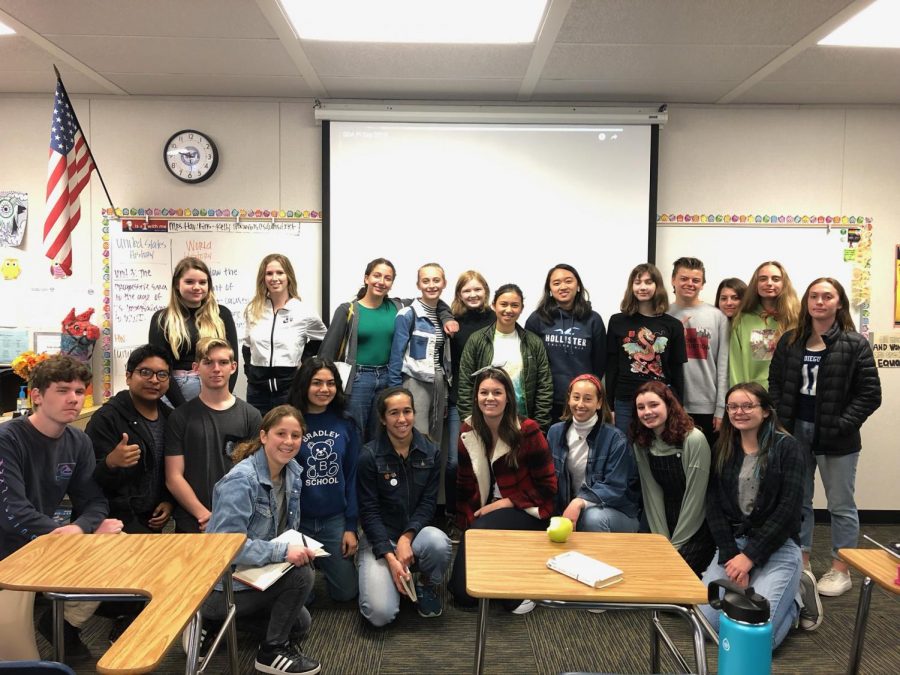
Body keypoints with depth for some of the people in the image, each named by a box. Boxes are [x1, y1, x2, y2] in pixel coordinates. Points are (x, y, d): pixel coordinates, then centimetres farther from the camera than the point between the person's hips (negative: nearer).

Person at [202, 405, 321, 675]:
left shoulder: (293, 473, -2)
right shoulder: (240, 481, -27)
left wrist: (299, 547, -7)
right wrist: (283, 551, -35)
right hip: (224, 583, -9)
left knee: (301, 624, 19)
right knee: (302, 574, -25)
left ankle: (217, 619, 22)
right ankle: (271, 651, -5)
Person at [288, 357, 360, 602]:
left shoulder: (346, 425, -2)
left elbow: (352, 476, 1)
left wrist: (351, 526, -2)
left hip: (335, 520, 3)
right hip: (296, 520, -2)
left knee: (346, 591, 8)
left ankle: (324, 561, 37)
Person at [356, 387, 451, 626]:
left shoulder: (430, 452, -2)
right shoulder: (369, 455, -11)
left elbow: (428, 503, -3)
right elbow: (369, 511, -11)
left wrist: (406, 538, -19)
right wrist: (390, 557, -20)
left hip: (416, 531, 2)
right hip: (379, 537, -2)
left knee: (438, 543, -34)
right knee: (381, 614, -20)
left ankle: (428, 586, 1)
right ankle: (377, 575, 15)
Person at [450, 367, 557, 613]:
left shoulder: (527, 430, -14)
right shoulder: (468, 432, -2)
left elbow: (547, 487, -10)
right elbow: (465, 485, 6)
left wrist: (503, 503, -17)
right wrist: (466, 526, -4)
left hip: (527, 511, -4)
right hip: (485, 513, 4)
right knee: (462, 593, -7)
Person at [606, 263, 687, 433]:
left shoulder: (673, 325, 4)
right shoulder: (618, 321, 4)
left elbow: (677, 371, 6)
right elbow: (611, 367, 3)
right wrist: (609, 407, 0)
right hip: (624, 403, 0)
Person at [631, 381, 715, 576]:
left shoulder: (694, 440, -18)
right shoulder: (641, 444, -1)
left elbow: (695, 497, -16)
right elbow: (652, 494, -2)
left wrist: (674, 545, -13)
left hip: (696, 529, -5)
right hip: (667, 523, 5)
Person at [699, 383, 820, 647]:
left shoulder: (786, 447, -5)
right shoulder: (723, 450, 7)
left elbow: (787, 510, -12)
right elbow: (713, 507, 1)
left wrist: (749, 556, -15)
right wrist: (730, 556, -11)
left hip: (777, 546, -4)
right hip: (732, 542, 4)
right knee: (704, 620, -12)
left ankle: (796, 597, 11)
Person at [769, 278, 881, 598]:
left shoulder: (855, 344, -6)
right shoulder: (790, 341, 6)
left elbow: (870, 394, -9)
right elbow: (775, 383, 7)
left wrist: (841, 426, -16)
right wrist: (781, 422, -4)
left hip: (836, 438, -4)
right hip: (796, 432, 4)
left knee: (841, 505, 8)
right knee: (797, 501, 14)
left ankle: (840, 570, 22)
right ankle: (801, 563, 29)